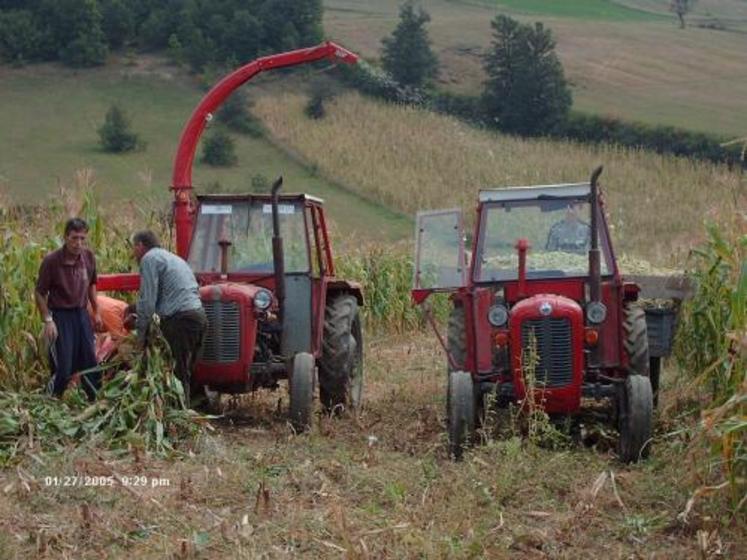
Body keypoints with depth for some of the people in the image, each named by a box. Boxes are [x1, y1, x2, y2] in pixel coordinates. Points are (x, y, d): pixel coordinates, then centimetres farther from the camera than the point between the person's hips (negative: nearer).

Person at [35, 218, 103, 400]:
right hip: (60, 315, -5)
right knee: (63, 367, -4)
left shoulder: (89, 257, -3)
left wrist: (96, 312, 15)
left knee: (90, 362, 11)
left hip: (81, 313, 5)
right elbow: (39, 293, -9)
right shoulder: (51, 261, -17)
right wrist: (48, 320, -13)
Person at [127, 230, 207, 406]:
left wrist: (141, 333, 1)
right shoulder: (171, 258, 28)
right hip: (199, 316, 9)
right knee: (184, 374, 14)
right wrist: (136, 308, 26)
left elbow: (148, 299, -7)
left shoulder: (149, 258, -1)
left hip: (180, 320, -9)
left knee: (177, 375, -8)